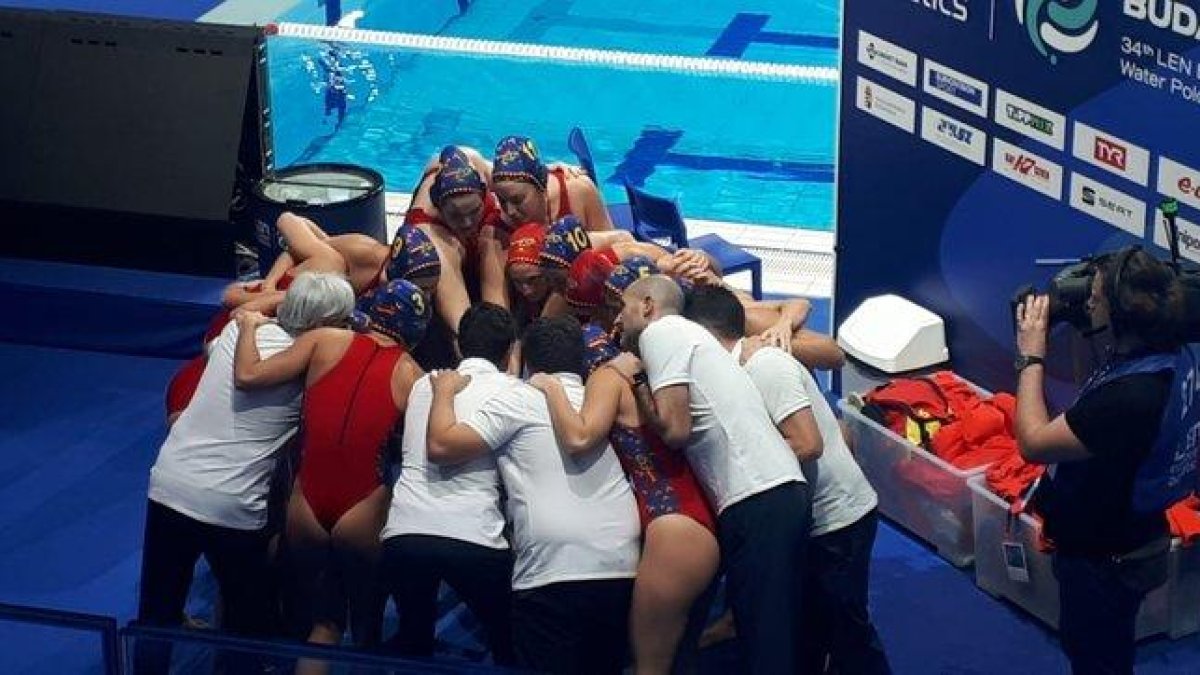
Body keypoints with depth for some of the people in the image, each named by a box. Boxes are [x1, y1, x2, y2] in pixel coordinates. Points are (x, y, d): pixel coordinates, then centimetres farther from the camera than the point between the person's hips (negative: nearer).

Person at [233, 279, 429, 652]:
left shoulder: (326, 341, 0)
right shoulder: (412, 375, 0)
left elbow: (248, 376, -6)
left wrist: (249, 324, 9)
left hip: (306, 510, 1)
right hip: (362, 516, -1)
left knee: (324, 621, 20)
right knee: (367, 625, 20)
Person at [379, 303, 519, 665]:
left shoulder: (424, 385, 20)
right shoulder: (511, 391, 9)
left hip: (403, 533, 3)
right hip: (474, 538, -3)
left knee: (413, 638, 23)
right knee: (509, 641, 14)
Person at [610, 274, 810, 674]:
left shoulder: (660, 332, 0)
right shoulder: (686, 334, 28)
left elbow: (674, 429, -9)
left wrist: (636, 378, 4)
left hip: (757, 500, -9)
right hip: (780, 491, 9)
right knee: (780, 637, 11)